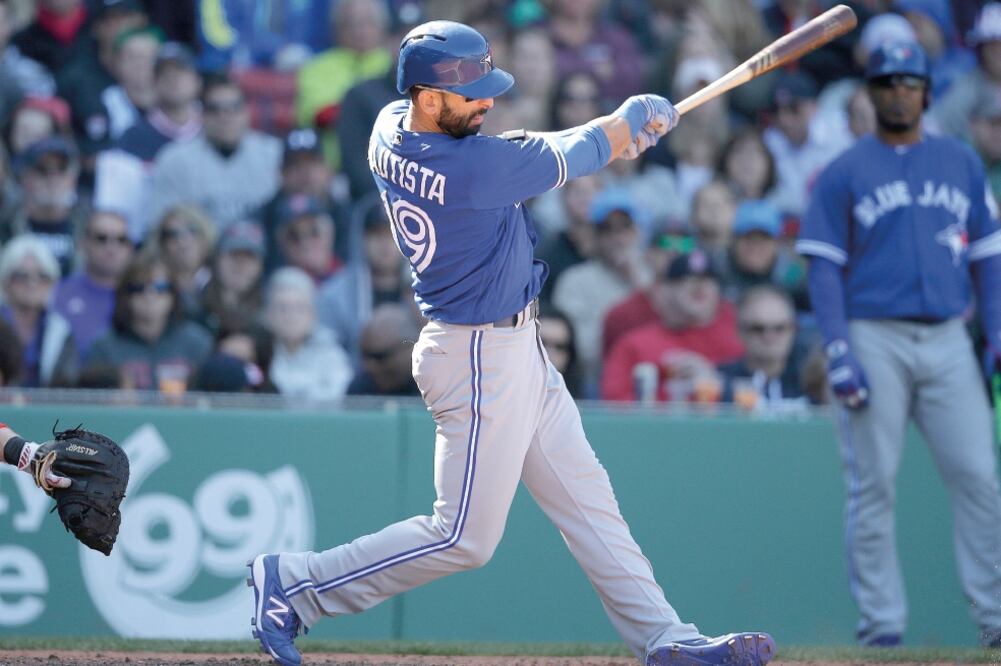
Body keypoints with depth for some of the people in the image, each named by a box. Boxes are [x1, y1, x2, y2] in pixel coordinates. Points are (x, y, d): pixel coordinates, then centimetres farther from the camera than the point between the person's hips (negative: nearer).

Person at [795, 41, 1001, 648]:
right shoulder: (844, 174, 5)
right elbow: (824, 265, 0)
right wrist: (840, 351, -11)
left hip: (947, 341, 2)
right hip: (875, 340, -2)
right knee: (873, 485, -3)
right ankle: (882, 620, 2)